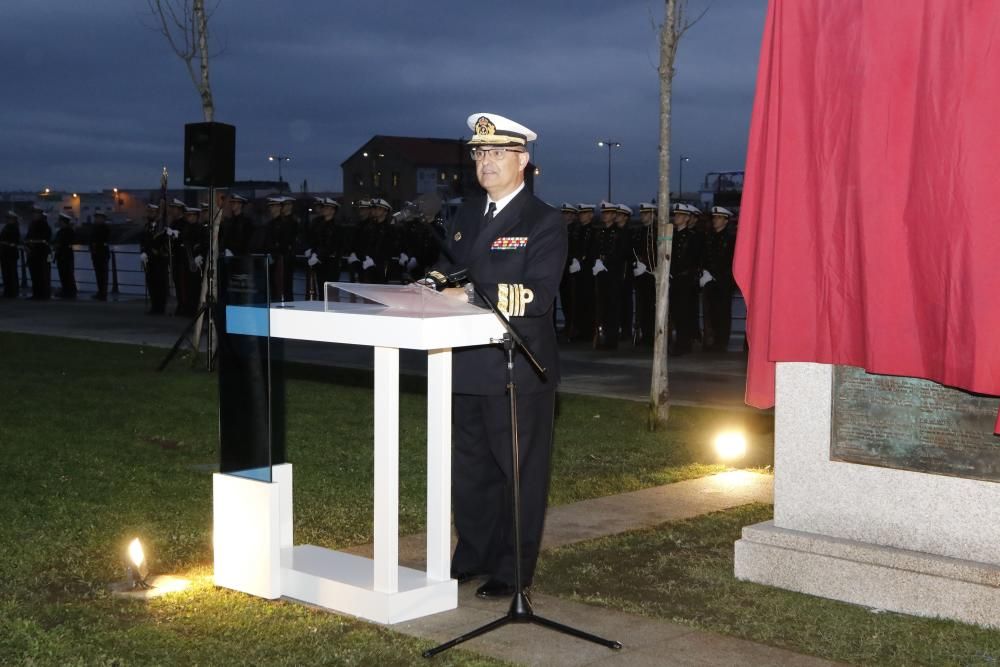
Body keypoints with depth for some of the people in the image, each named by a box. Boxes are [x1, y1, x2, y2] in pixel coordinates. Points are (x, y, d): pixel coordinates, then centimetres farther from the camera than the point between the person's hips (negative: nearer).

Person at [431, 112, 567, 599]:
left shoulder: (543, 222, -8)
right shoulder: (465, 217, 15)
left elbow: (538, 295, -19)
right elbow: (447, 267, 21)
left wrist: (472, 296, -26)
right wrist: (434, 284, -4)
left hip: (518, 371, -7)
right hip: (467, 367, 7)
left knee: (520, 472, 3)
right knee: (469, 468, 17)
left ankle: (512, 571, 14)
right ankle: (472, 556, 32)